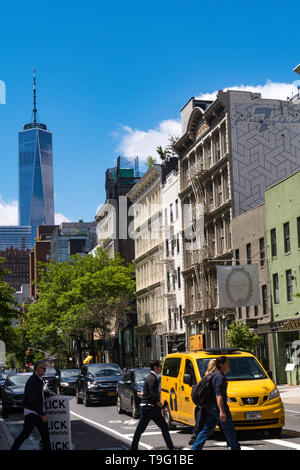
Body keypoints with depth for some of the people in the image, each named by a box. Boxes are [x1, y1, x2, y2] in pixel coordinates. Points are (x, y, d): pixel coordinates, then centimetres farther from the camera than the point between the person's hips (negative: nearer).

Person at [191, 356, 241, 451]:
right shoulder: (220, 377, -16)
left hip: (210, 407, 10)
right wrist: (222, 411, -31)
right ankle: (235, 448, 13)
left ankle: (195, 448, 4)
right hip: (218, 407, -10)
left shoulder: (214, 375, 16)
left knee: (206, 430, 8)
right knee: (229, 430, 3)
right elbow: (218, 395, -25)